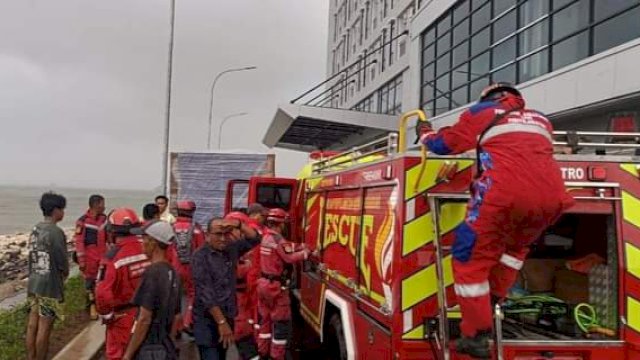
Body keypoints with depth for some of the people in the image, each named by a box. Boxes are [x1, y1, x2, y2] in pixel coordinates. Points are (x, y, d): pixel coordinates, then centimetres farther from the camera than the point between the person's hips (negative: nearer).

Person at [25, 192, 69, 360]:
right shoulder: (55, 232, -18)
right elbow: (62, 262, -15)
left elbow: (34, 257, 12)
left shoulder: (35, 230, 7)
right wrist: (65, 273, 7)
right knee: (44, 327, 1)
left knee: (32, 325, 13)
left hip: (33, 283, 8)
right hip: (49, 285, -8)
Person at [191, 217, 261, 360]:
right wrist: (221, 322, -21)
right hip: (207, 321, -6)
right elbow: (206, 294, -19)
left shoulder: (231, 249, 3)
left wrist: (238, 224, -12)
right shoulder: (200, 256, -14)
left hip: (227, 317, 6)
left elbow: (254, 239, 6)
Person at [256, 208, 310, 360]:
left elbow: (287, 247, 15)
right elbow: (291, 257, -26)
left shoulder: (266, 237, 10)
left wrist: (303, 245, 6)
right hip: (276, 286, -9)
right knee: (282, 322, 1)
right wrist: (306, 252, -11)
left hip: (263, 283, 9)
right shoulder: (278, 239, -20)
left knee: (266, 319, 18)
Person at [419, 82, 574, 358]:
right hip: (552, 197, 5)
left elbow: (443, 145, 20)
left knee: (471, 258, 7)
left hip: (506, 193, -5)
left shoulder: (482, 112, 17)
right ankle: (493, 300, 36)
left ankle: (476, 336, 7)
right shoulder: (540, 119, 30)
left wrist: (425, 133, 40)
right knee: (516, 245, 33)